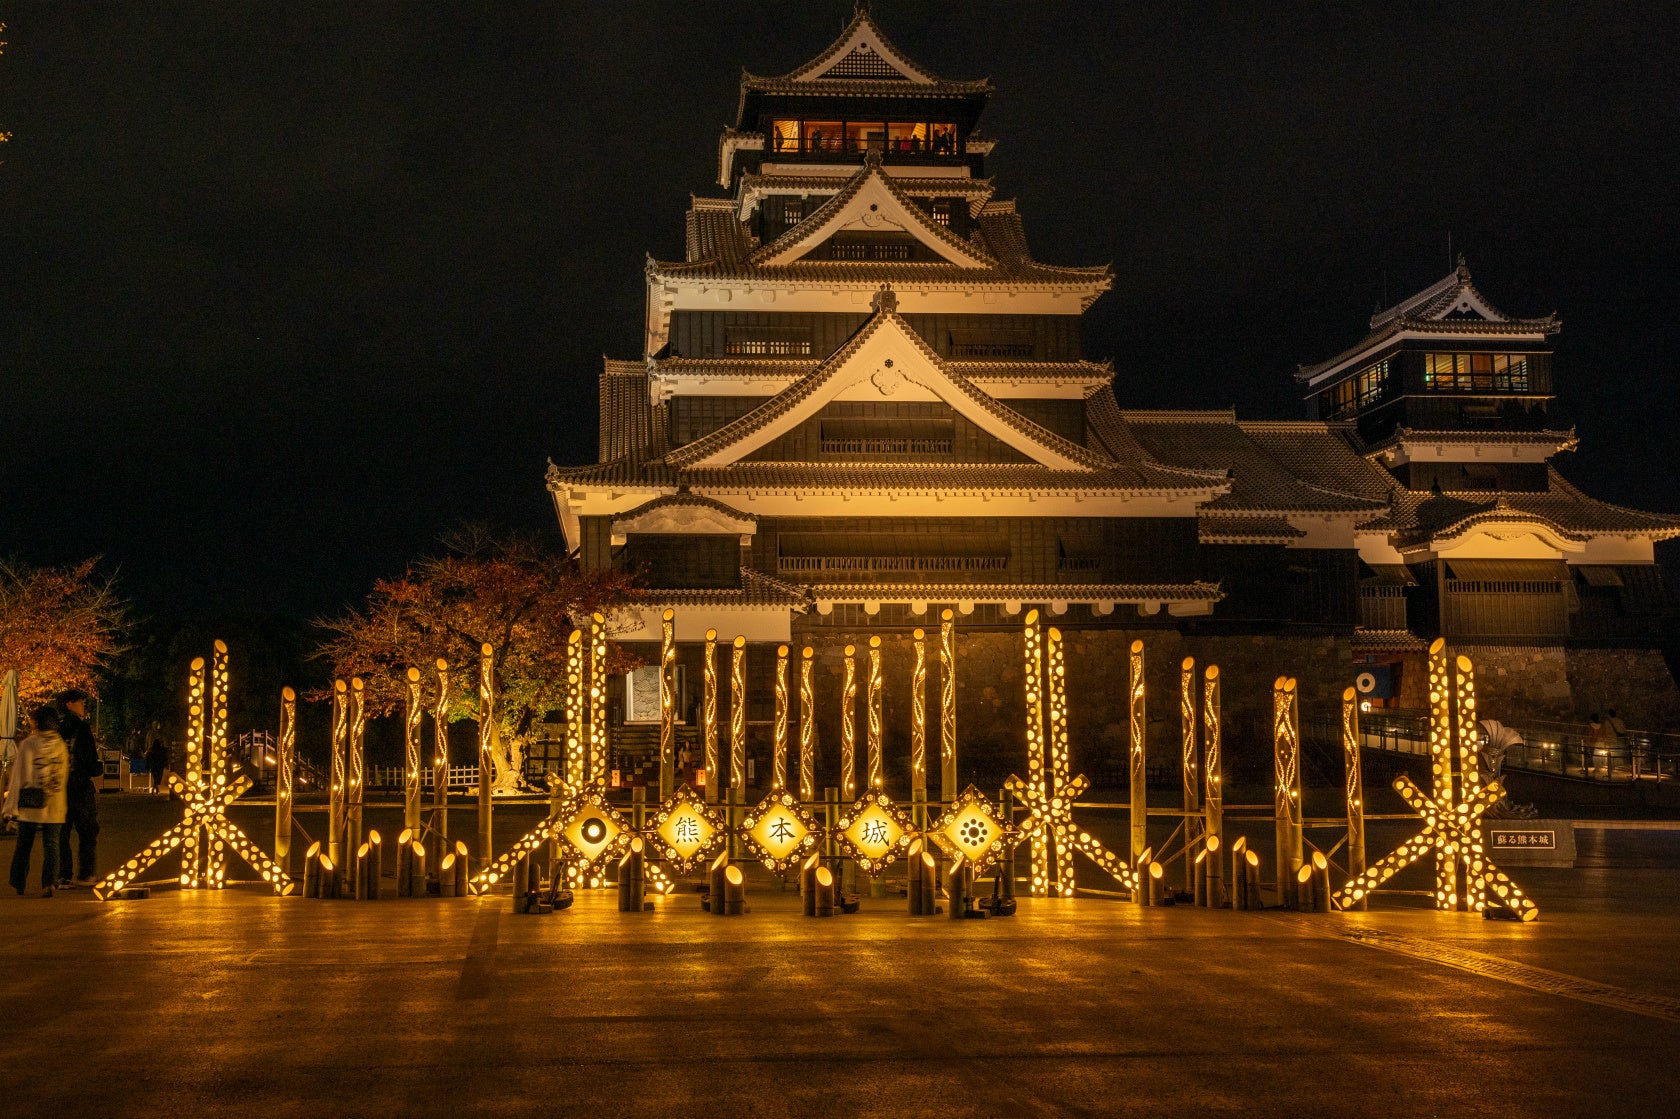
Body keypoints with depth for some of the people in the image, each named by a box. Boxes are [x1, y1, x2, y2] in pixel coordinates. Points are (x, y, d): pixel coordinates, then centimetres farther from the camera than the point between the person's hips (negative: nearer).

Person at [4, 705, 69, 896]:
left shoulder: (28, 744, -9)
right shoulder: (61, 745, 1)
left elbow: (18, 776, -6)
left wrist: (11, 806, -1)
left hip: (30, 805, -1)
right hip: (55, 805, 1)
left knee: (23, 845, 13)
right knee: (51, 845, 3)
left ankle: (19, 883, 23)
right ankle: (48, 883, -9)